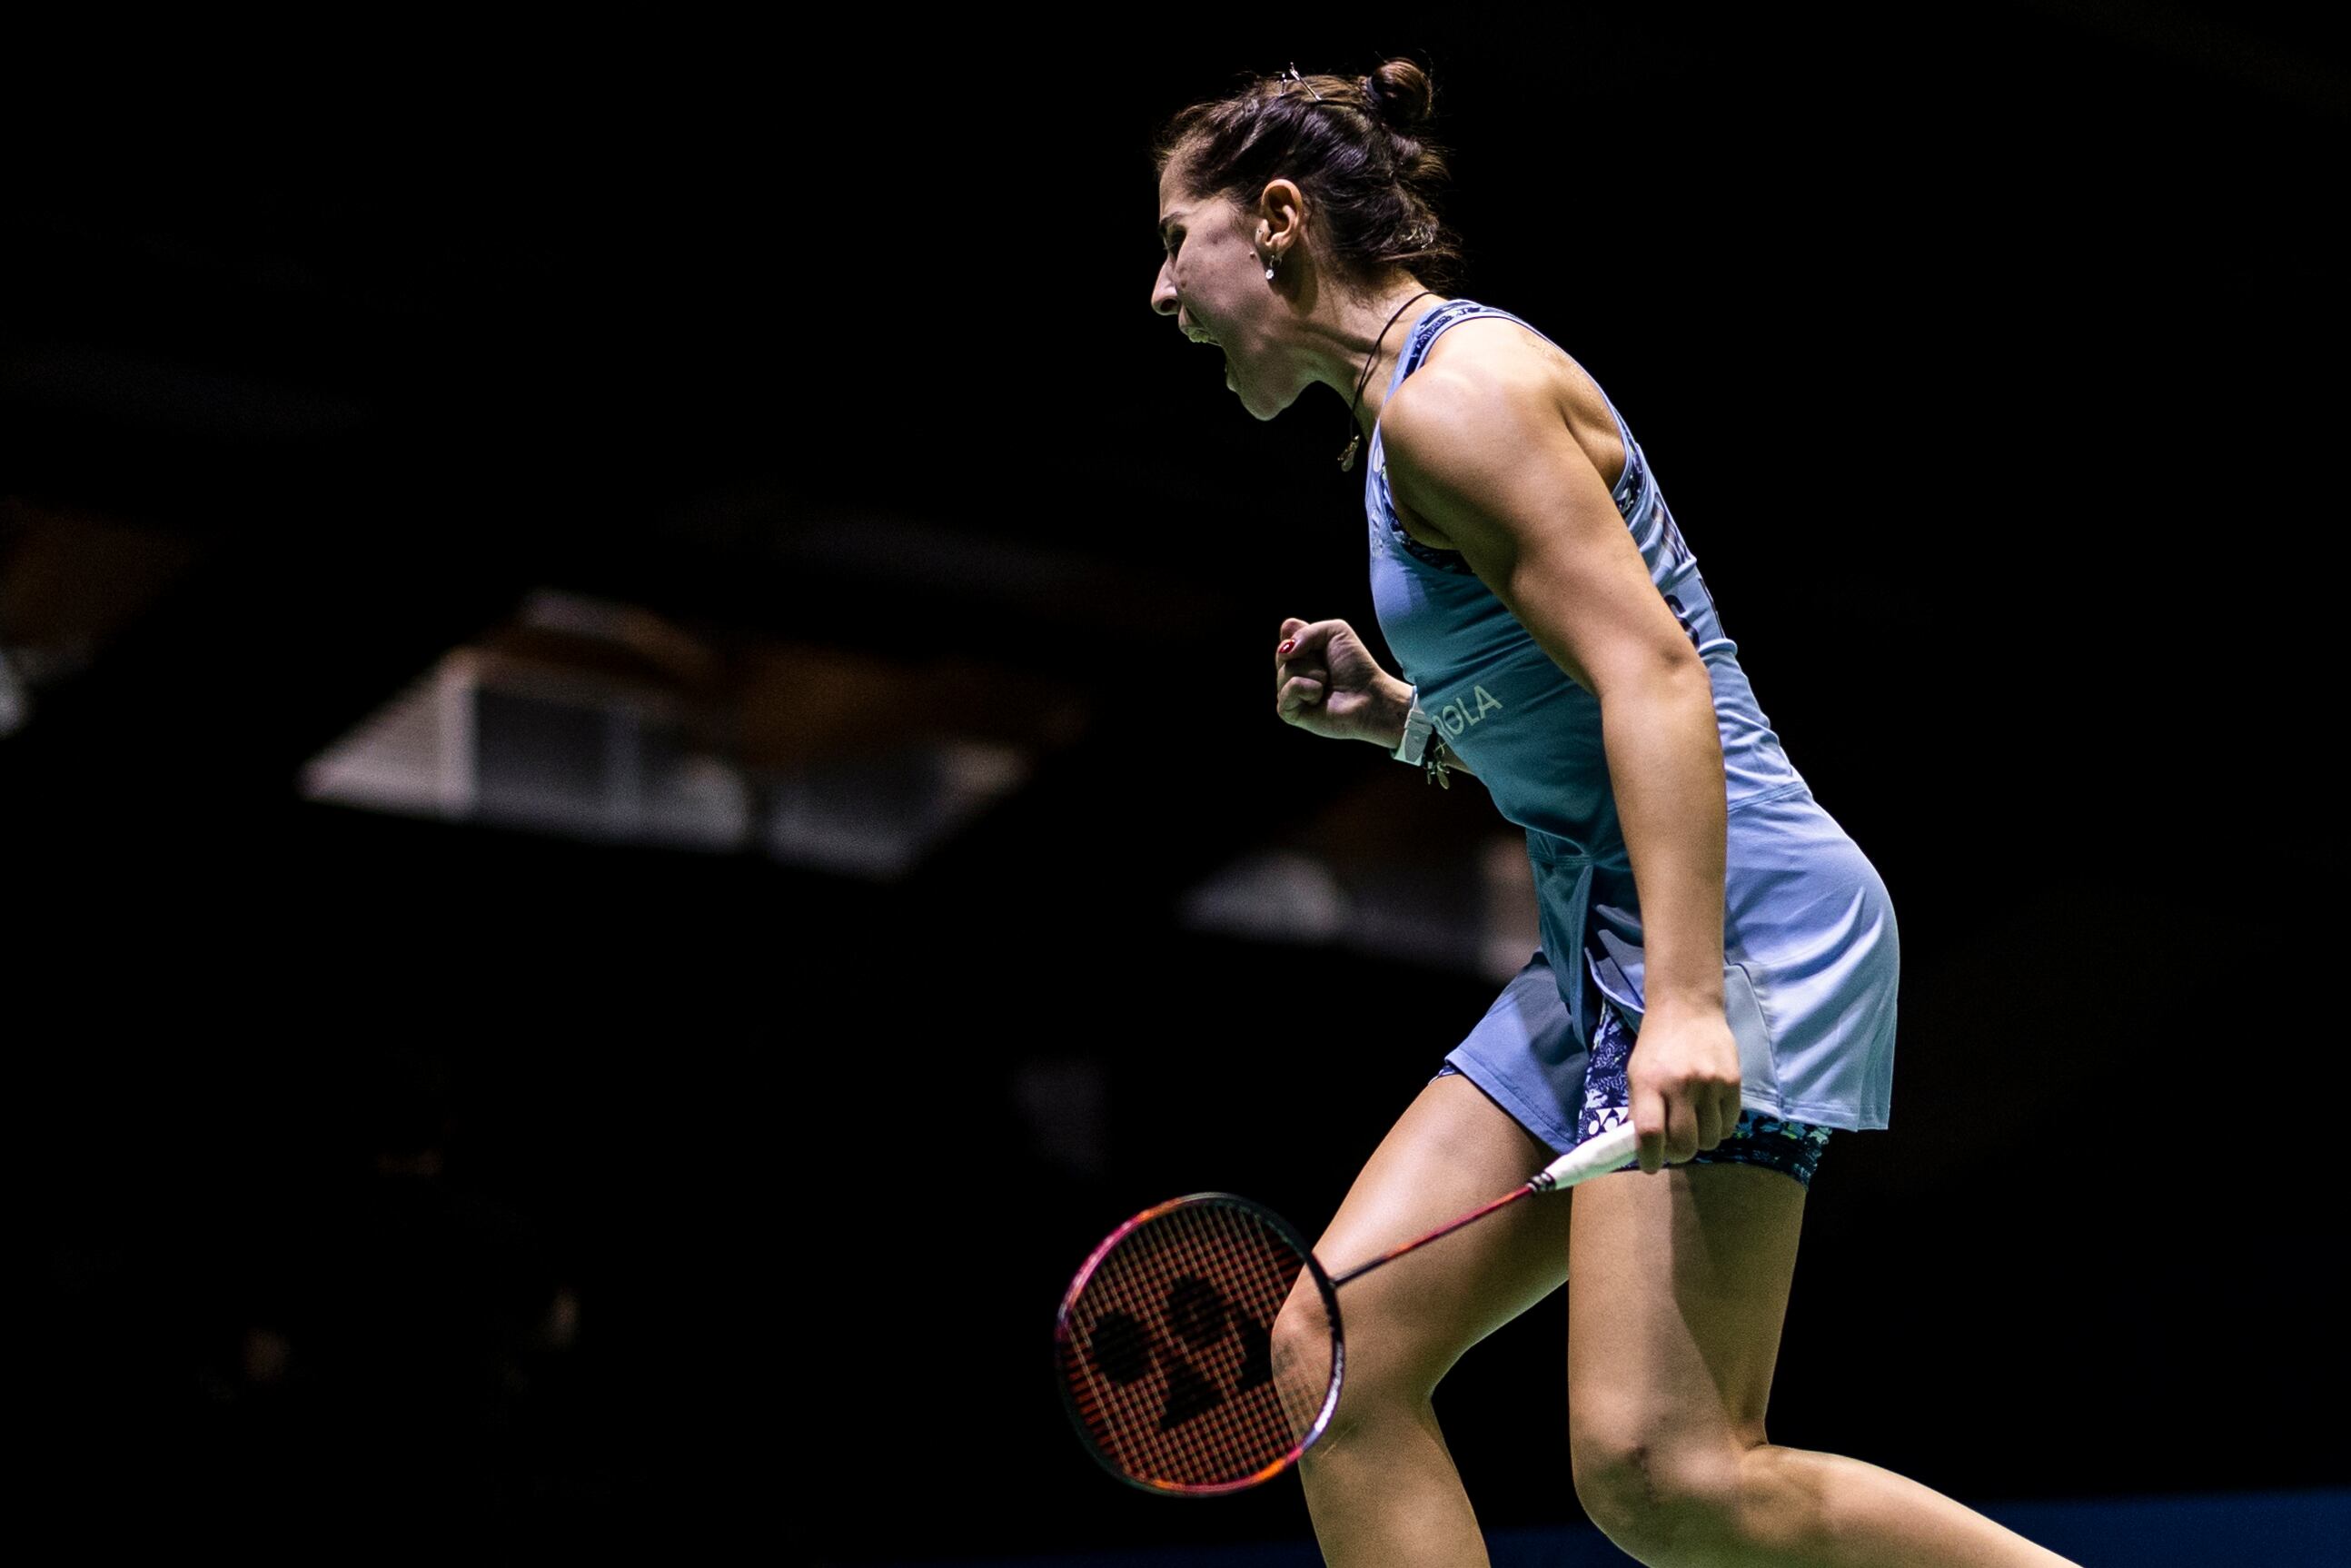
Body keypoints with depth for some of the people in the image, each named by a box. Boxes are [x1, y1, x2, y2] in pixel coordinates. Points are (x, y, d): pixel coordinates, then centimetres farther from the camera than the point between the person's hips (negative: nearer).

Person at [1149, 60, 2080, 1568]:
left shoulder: (1459, 386, -11)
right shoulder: (1409, 415, 19)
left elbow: (1655, 675, -21)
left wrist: (1684, 1003, -28)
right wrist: (1396, 714, 10)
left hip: (1735, 920, -10)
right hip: (1605, 945, 10)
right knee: (1339, 1357, 1)